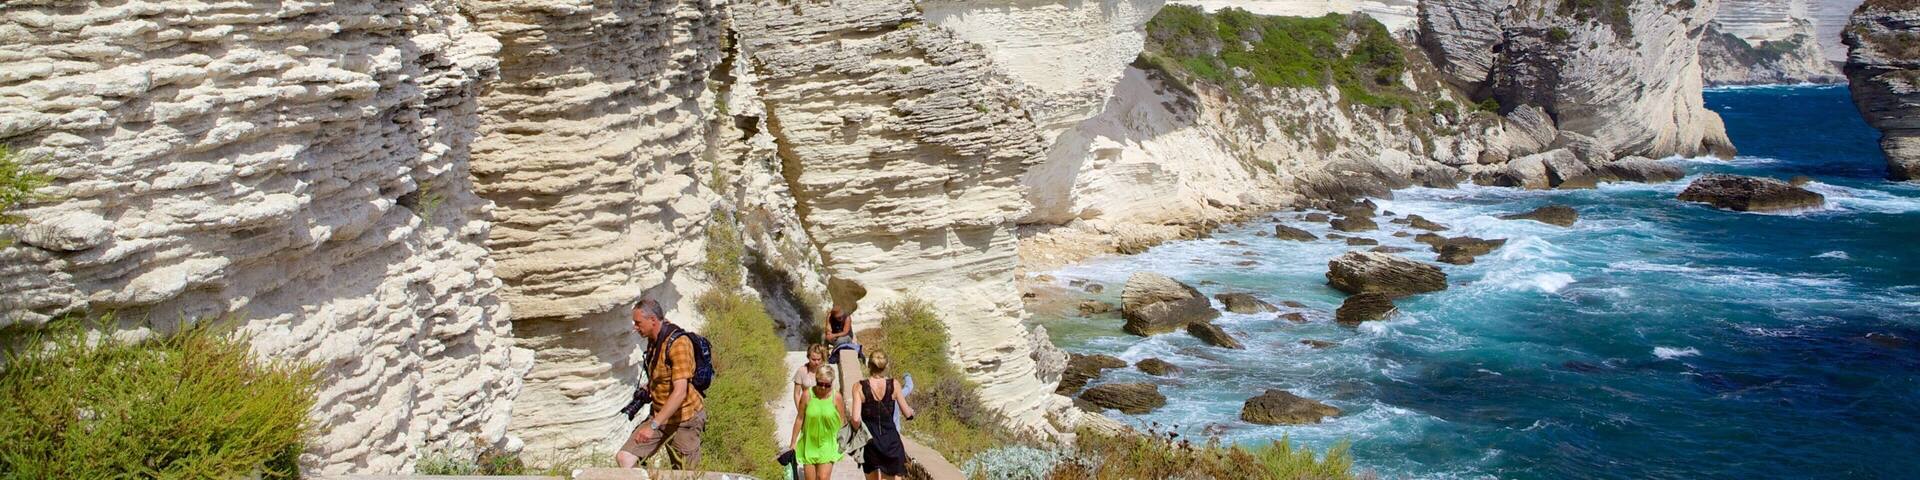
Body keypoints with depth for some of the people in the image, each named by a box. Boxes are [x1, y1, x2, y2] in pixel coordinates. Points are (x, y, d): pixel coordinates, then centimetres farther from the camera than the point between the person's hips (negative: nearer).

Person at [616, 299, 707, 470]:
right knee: (624, 458, -7)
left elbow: (680, 392, -30)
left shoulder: (679, 343, -23)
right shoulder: (653, 340, 6)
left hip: (684, 419, -8)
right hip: (659, 415, 8)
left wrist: (653, 425, -33)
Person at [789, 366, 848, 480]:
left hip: (827, 445, -1)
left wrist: (841, 444, 2)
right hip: (809, 444, 1)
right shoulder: (808, 395, -8)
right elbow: (799, 419, 0)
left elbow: (842, 422, 0)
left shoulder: (836, 397, -8)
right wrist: (793, 442, 4)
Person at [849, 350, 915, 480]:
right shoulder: (894, 385, -6)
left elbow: (856, 419, -16)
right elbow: (908, 413, 0)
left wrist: (858, 430, 5)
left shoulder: (859, 387, -9)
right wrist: (912, 410, 23)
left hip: (870, 440, 0)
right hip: (891, 440, 0)